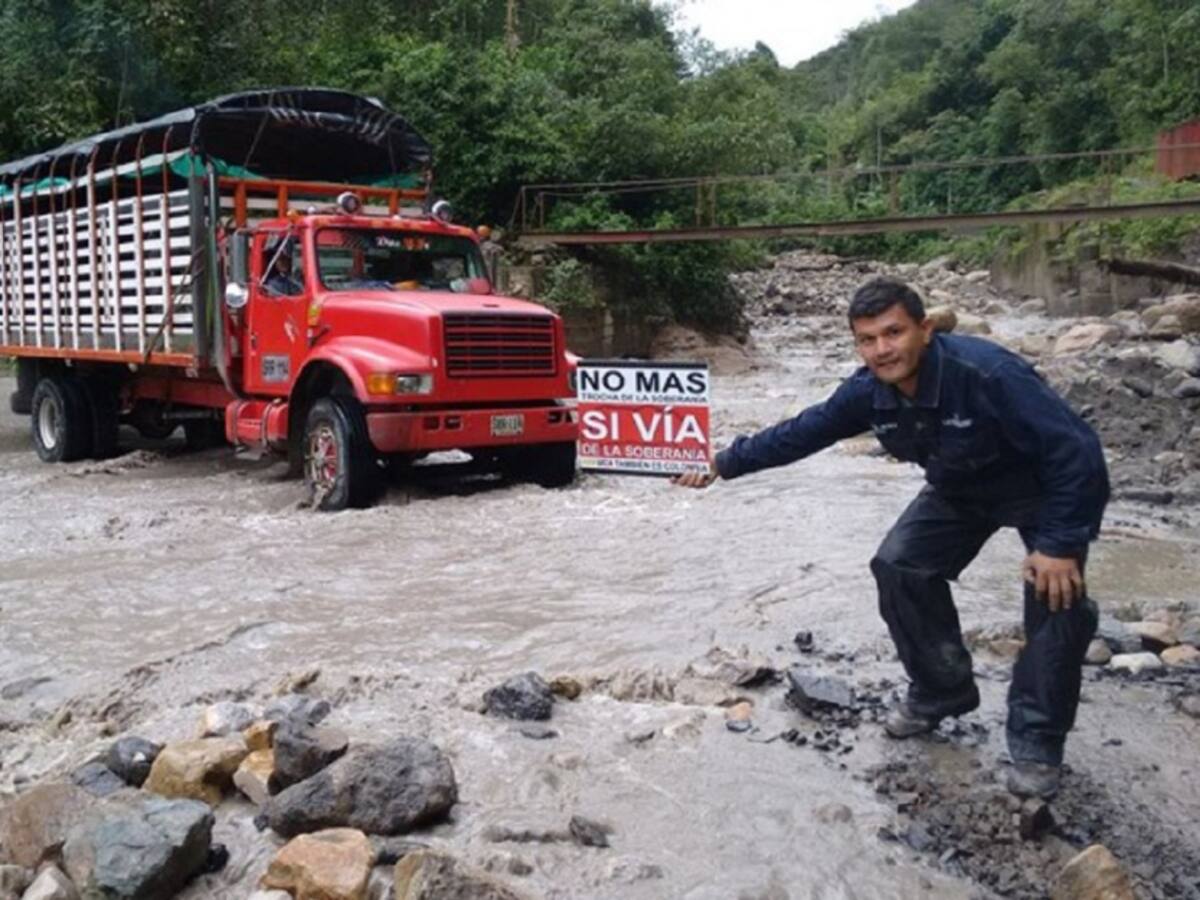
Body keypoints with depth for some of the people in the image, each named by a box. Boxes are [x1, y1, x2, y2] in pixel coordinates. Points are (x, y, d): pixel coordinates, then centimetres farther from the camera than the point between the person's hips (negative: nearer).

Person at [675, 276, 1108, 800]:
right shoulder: (869, 391, -19)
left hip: (1046, 488, -6)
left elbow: (1077, 451, -35)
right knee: (899, 566, -3)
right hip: (960, 490, 6)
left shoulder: (987, 374, -39)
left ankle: (1037, 742, -5)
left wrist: (1061, 543, -33)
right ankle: (940, 692, 18)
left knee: (1056, 595, -23)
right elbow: (801, 432, -6)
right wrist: (724, 463, -6)